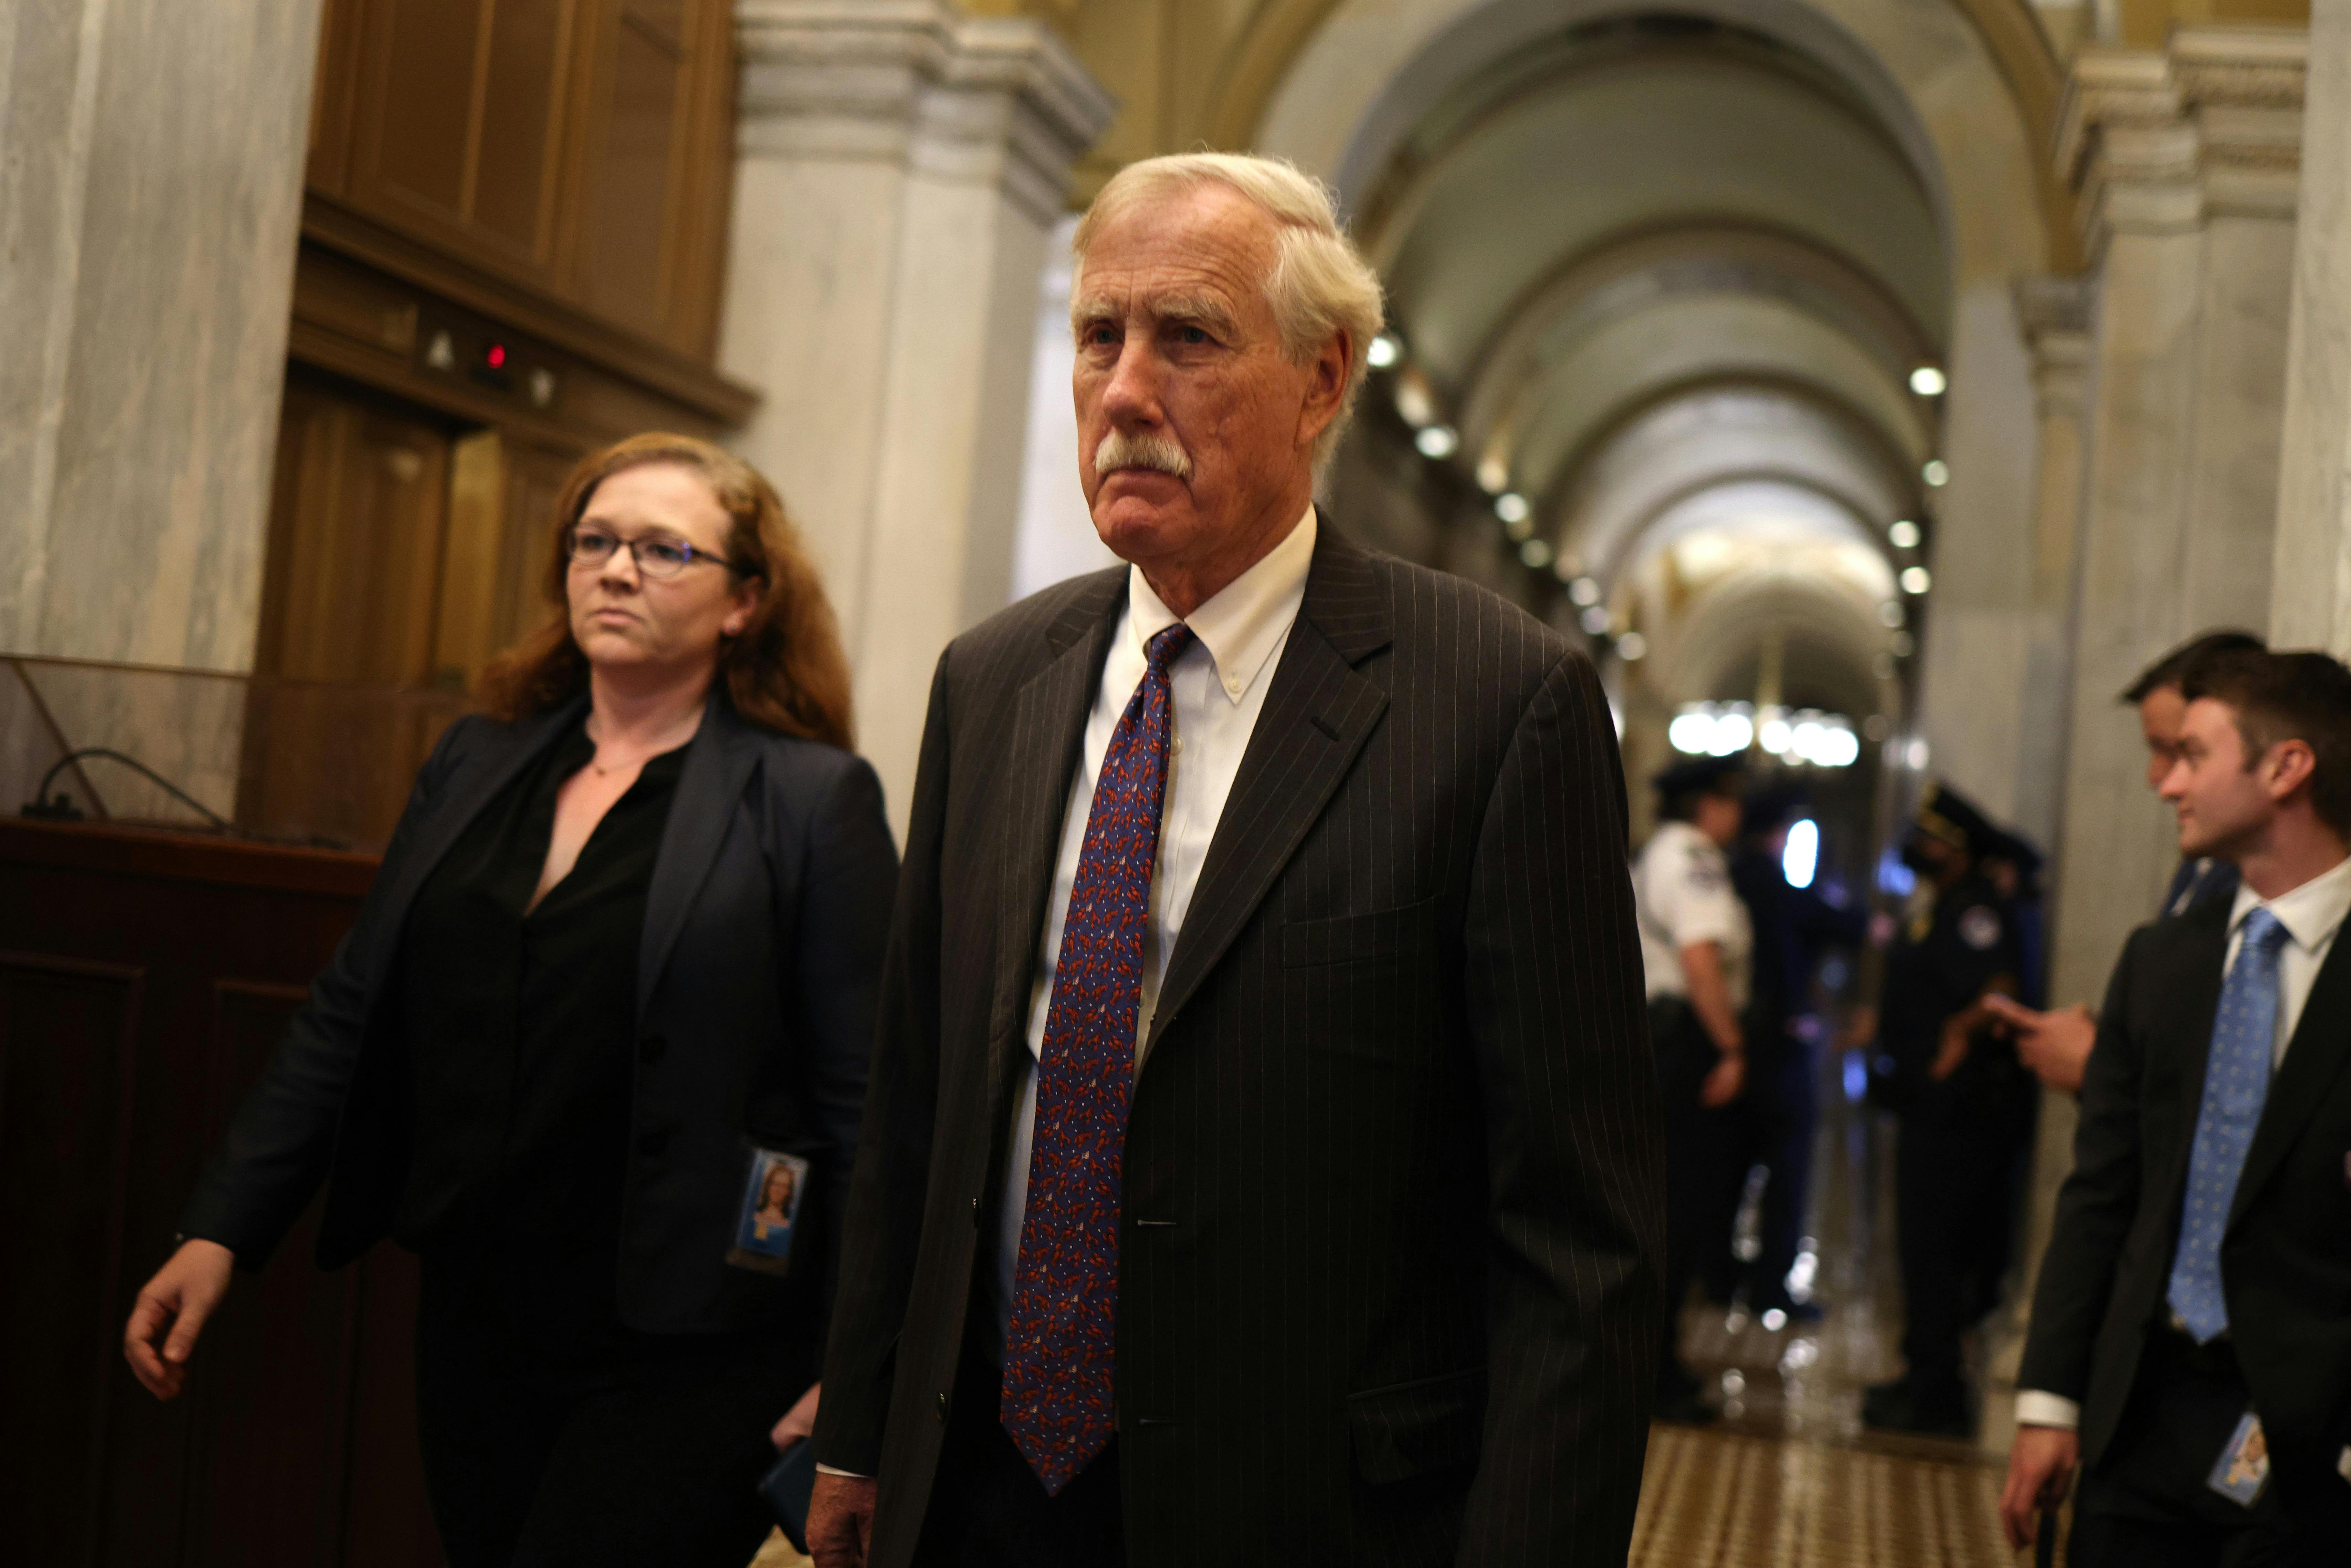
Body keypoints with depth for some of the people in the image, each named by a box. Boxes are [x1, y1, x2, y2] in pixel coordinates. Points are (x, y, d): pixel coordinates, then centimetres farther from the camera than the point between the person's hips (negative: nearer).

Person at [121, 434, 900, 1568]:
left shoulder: (813, 801, -6)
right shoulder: (475, 764, 9)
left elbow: (865, 1104, -9)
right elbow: (346, 1020, 12)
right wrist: (223, 1230, 6)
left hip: (680, 1366, -5)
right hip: (474, 1334, 5)